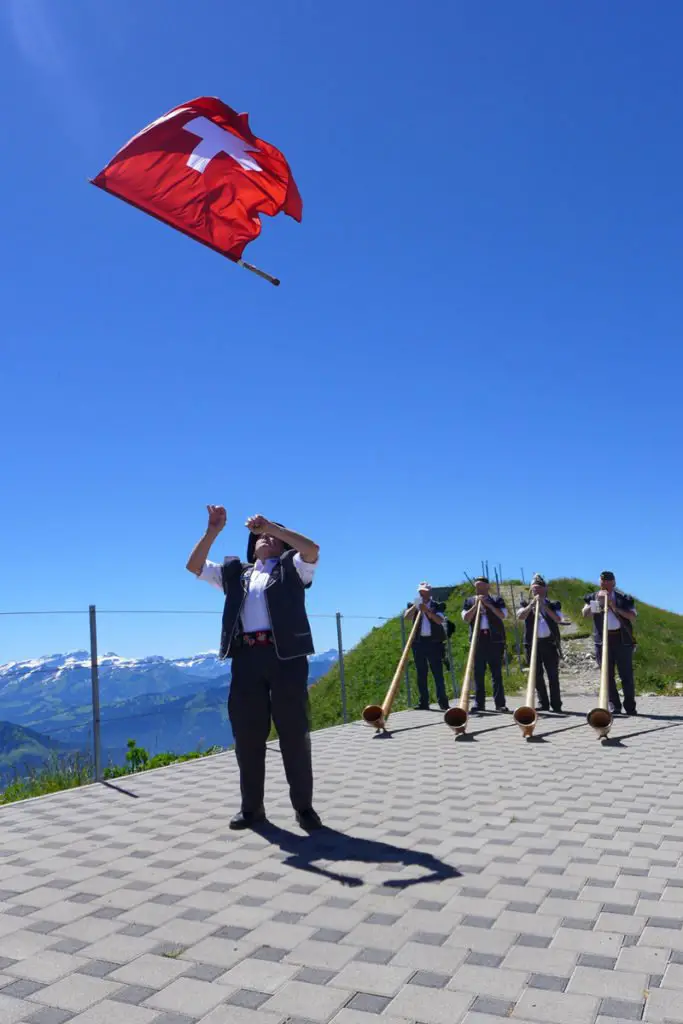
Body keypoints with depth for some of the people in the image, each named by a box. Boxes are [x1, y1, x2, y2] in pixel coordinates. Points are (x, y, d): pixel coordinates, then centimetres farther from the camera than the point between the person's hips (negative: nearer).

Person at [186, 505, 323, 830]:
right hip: (246, 658, 3)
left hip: (286, 655, -3)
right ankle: (252, 806, 16)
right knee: (247, 734, 5)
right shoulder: (235, 573, 23)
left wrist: (272, 525, -9)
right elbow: (194, 566, 17)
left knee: (294, 732, 0)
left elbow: (312, 549, -7)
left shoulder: (291, 567, 13)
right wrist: (212, 531, 6)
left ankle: (304, 806, 9)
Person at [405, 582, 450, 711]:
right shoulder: (413, 606, 12)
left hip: (434, 642, -2)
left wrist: (427, 610, -22)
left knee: (438, 672, -4)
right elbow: (406, 616, -7)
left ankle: (443, 701, -1)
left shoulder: (437, 606, 7)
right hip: (418, 642, 2)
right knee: (421, 674, 3)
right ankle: (423, 702, 6)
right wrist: (415, 606, -20)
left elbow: (440, 620, -11)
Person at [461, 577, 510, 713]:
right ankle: (479, 703, 5)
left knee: (497, 672, -2)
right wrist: (476, 604, -8)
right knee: (478, 673, 1)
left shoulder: (497, 600, 9)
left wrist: (488, 604, -11)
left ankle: (500, 703, -1)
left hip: (495, 639, -1)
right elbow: (466, 618, -1)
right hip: (478, 640, 1)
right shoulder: (469, 601, 12)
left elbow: (503, 615, -7)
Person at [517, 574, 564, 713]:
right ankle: (543, 703, 14)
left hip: (550, 643, -1)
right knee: (537, 675, 4)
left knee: (553, 675, -1)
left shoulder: (553, 605, 10)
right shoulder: (526, 605, 11)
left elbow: (558, 619, -9)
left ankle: (556, 705, 5)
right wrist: (532, 604, -16)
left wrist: (544, 606, -15)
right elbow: (520, 616, -8)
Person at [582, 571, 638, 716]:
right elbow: (584, 614, -6)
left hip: (622, 639, -1)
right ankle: (614, 705, 9)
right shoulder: (593, 597, 8)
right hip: (603, 640, 1)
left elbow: (633, 617, -3)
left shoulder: (624, 598, 6)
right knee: (608, 675, 3)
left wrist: (615, 608, -13)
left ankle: (630, 707, 9)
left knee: (626, 675, 1)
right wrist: (598, 601, -14)